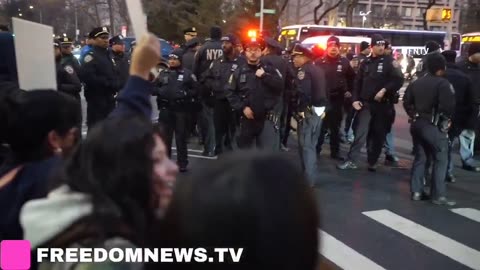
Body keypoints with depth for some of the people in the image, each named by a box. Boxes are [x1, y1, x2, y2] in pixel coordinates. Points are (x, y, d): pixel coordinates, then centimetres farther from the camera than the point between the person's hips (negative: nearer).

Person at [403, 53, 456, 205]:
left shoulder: (416, 83, 11)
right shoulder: (443, 84, -13)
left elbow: (406, 102, 11)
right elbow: (448, 106, -21)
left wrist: (414, 115, 14)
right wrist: (447, 119, -4)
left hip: (417, 124, 7)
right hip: (434, 126, -7)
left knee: (420, 157, 12)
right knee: (441, 159, 1)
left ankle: (416, 191, 13)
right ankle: (438, 195, 1)